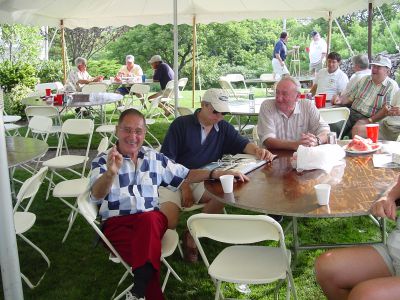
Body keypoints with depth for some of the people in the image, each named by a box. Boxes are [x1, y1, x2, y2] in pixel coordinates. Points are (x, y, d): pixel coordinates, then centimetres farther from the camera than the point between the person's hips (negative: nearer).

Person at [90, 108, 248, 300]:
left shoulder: (154, 158, 16)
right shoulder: (102, 161, 3)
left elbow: (184, 176, 22)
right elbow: (96, 195, -15)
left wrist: (218, 174, 10)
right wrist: (111, 172, -38)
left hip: (152, 220, 3)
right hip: (117, 223, -3)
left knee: (148, 219, -36)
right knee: (148, 253, -35)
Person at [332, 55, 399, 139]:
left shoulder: (392, 86, -2)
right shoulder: (364, 79, 16)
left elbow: (387, 110, -11)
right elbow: (350, 97, 19)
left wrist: (369, 120, -21)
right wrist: (340, 100, -3)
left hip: (372, 119, -4)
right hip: (352, 113, 4)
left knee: (357, 129, -34)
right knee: (333, 127, -23)